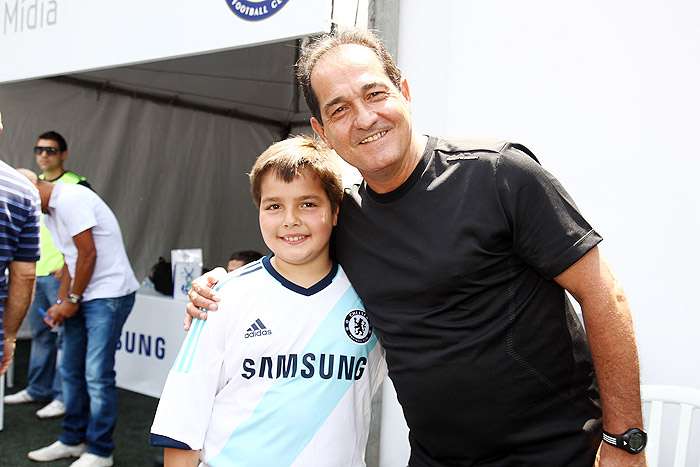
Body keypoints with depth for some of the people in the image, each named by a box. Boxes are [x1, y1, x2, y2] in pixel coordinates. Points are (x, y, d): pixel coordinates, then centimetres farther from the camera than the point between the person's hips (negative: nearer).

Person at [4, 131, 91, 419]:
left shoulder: (77, 186, -7)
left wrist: (69, 266, -17)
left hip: (61, 274, -7)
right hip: (34, 273, 8)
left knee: (65, 335, -4)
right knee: (40, 333, 16)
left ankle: (63, 397, 3)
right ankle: (37, 390, 27)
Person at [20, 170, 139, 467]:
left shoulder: (69, 200, -15)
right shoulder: (50, 211, 17)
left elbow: (88, 254, -18)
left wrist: (72, 300, -9)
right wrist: (60, 302, 10)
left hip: (109, 295, -10)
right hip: (83, 297, 10)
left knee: (97, 374, -8)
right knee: (72, 370, 14)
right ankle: (72, 441, 28)